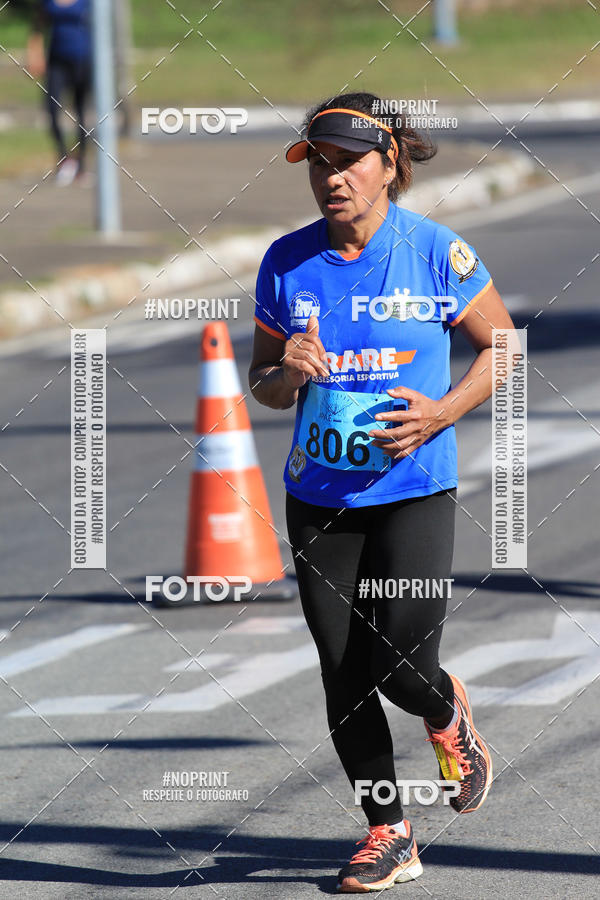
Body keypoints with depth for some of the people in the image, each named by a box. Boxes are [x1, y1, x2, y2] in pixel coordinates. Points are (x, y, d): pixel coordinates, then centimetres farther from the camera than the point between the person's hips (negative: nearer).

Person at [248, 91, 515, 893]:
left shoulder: (437, 253, -8)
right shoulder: (286, 263, 0)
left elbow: (501, 345, 2)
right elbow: (264, 384, 9)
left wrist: (443, 412, -13)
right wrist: (288, 375, -15)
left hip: (414, 490, -3)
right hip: (319, 496, 3)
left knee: (404, 667, -11)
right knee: (345, 679, 3)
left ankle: (447, 716, 27)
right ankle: (389, 835, 19)